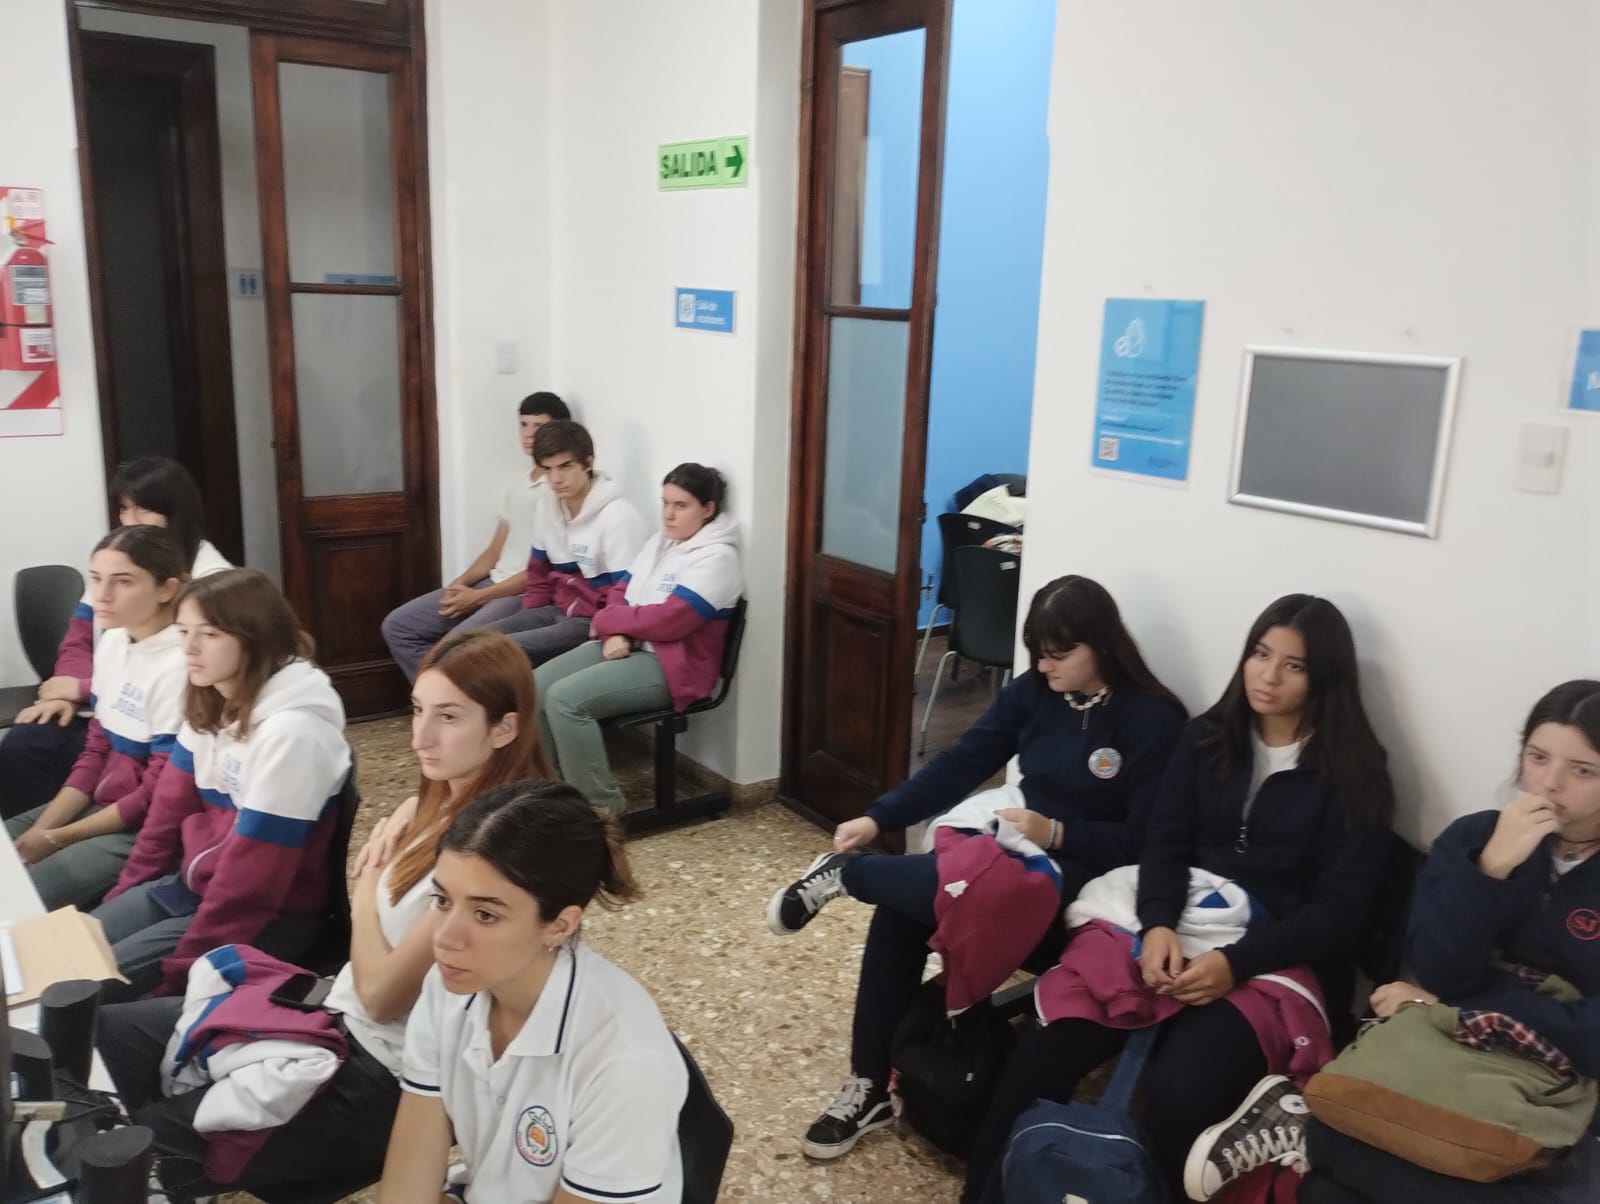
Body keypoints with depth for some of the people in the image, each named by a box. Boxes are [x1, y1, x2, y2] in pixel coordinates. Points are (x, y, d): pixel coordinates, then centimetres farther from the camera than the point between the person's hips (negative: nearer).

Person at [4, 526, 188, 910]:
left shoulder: (178, 666, -23)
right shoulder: (112, 643, 3)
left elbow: (155, 796, -18)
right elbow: (95, 752, 10)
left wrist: (54, 839, -10)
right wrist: (38, 831, -1)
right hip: (99, 806, 8)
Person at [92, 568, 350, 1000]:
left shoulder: (290, 731, -26)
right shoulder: (208, 704, 2)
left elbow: (252, 876, -23)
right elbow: (171, 809, 11)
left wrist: (178, 972, -17)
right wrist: (123, 896, 9)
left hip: (265, 919, -8)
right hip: (190, 883, 8)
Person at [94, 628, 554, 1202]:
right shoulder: (437, 805, 1)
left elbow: (381, 992, -19)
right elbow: (368, 980, 9)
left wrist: (366, 886, -5)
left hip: (385, 1076, -9)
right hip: (342, 1015, 9)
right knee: (107, 1031, 9)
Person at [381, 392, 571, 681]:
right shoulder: (517, 480, 16)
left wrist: (478, 596, -16)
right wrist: (461, 583, -1)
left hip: (526, 595, -9)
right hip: (494, 584, 9)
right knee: (397, 626, 4)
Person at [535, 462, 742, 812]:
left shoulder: (716, 558, -14)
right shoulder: (661, 540, 14)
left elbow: (667, 621, -22)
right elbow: (620, 589, 13)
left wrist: (605, 620, -8)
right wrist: (615, 633, -10)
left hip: (670, 665, -9)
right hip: (624, 648, 9)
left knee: (565, 698, -26)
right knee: (536, 686, -8)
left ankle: (601, 806, -16)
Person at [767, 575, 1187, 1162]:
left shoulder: (1153, 719, -12)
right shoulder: (1032, 693, 3)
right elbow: (960, 764, -1)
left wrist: (1056, 833, -25)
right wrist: (878, 819, -12)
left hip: (1087, 877, -6)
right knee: (897, 912, -20)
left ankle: (845, 873, -5)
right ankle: (869, 1087, -8)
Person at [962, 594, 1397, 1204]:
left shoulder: (1354, 773, -1)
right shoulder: (1207, 737, 11)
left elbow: (1341, 906, -6)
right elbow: (1165, 843, 5)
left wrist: (1235, 963, -20)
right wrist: (1158, 925, -17)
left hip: (1280, 960, -3)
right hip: (1178, 934, 3)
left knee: (1177, 1091, -31)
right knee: (1044, 1050, -19)